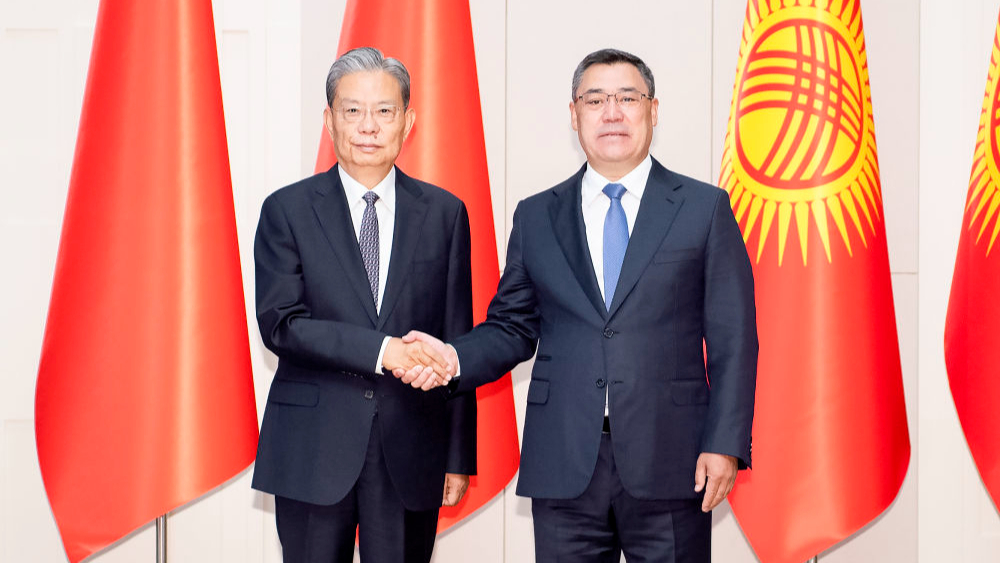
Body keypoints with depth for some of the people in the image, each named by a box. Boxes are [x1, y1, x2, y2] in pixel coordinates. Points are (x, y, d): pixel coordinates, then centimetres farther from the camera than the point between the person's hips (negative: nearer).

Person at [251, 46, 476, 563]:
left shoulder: (444, 213, 6)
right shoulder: (286, 210, 2)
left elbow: (456, 340, 6)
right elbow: (279, 324, -9)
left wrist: (459, 456, 4)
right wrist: (380, 350, -20)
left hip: (411, 448, 1)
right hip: (312, 446, -1)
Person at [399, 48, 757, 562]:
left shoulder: (705, 209, 5)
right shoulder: (536, 217, 11)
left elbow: (732, 337, 1)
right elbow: (512, 327, 12)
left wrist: (725, 443, -7)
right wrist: (456, 357, -9)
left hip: (669, 463, -1)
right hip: (564, 468, 2)